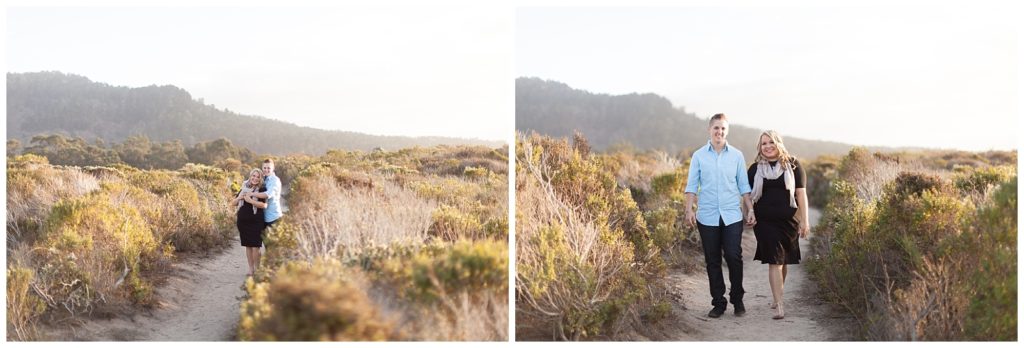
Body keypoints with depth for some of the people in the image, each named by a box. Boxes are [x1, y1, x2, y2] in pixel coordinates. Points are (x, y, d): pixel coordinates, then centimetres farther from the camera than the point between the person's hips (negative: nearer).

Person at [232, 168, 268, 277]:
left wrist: (250, 200, -20)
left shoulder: (262, 189, -3)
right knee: (248, 246, 9)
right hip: (243, 221, 4)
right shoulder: (244, 188, 11)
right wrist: (239, 198, -7)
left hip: (256, 222, -4)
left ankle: (257, 269, 6)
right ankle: (251, 269, 17)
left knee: (255, 246, -6)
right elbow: (233, 203, 13)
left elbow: (264, 205, -16)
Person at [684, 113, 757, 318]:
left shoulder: (736, 155, 7)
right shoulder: (699, 156, 5)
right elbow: (692, 185, 4)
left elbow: (743, 186, 11)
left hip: (732, 216, 0)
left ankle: (737, 300, 10)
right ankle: (718, 303, 13)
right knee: (712, 261, 4)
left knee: (734, 257, -7)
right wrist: (689, 210, -7)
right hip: (707, 217, 0)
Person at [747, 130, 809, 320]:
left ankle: (776, 295, 36)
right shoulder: (755, 169, 5)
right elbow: (748, 194, 13)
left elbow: (801, 193, 0)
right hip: (765, 221, 0)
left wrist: (804, 220, -4)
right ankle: (779, 306, -9)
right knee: (774, 261, -7)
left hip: (788, 220, 1)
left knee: (783, 260, 14)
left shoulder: (792, 165, 1)